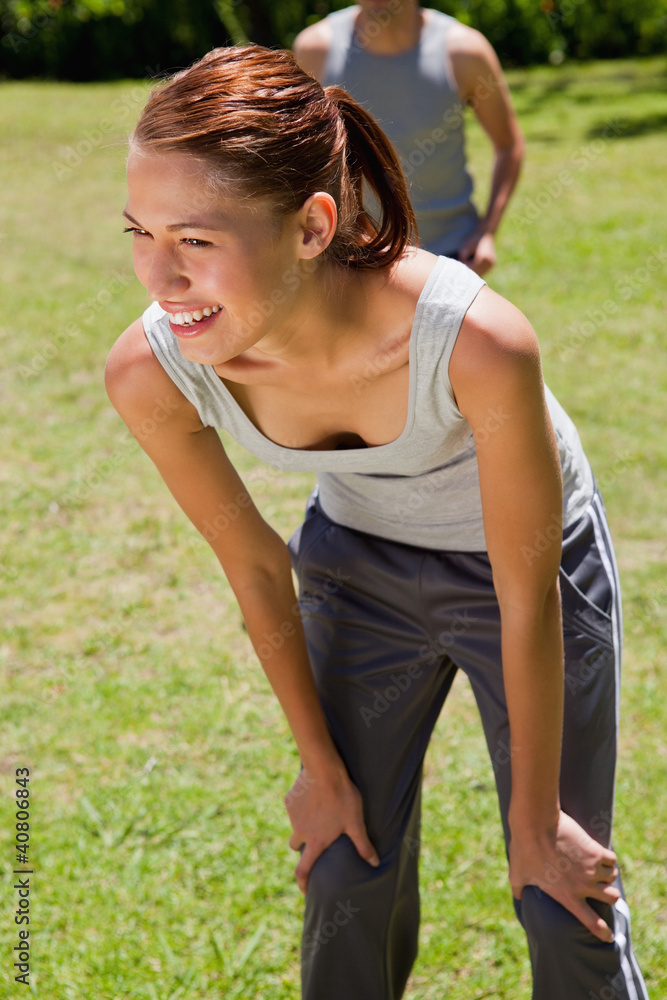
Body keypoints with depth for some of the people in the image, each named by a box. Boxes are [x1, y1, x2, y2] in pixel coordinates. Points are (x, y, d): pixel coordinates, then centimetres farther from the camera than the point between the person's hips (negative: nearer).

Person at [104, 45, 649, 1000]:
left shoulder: (478, 344, -41)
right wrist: (324, 769, 2)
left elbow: (527, 600, -25)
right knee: (349, 877, 11)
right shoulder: (152, 373, -29)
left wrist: (534, 821, -11)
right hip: (359, 556, 3)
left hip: (526, 553, -2)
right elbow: (257, 572, -11)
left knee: (566, 901, 6)